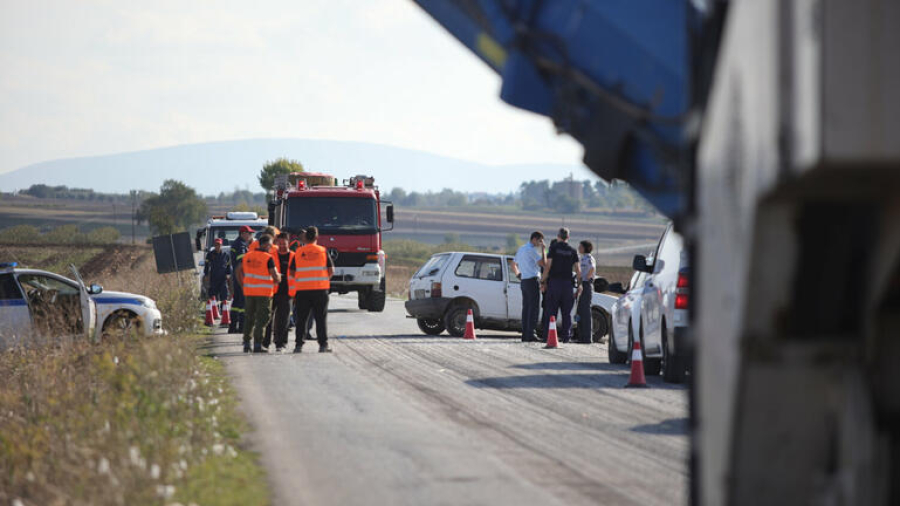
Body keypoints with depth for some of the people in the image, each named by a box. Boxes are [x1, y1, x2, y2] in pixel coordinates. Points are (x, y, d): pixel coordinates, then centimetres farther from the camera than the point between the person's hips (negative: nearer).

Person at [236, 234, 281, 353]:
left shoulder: (247, 256, 6)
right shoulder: (268, 258, -12)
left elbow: (239, 272, 14)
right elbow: (275, 276, -15)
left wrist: (243, 285, 21)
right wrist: (278, 279, 7)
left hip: (249, 292, 5)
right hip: (264, 293, -5)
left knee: (249, 319, 14)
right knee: (261, 319, 0)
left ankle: (246, 344, 15)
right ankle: (257, 345, -5)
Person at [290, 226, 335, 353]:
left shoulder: (298, 252, 1)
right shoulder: (323, 251, -2)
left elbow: (291, 272, 5)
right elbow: (331, 270, -1)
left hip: (302, 289, 1)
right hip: (320, 289, -1)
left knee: (302, 319, 6)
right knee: (320, 318, 4)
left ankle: (299, 345, 3)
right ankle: (323, 345, 1)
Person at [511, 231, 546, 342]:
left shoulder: (521, 249, 18)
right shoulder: (531, 250, -11)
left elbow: (514, 264, 27)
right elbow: (543, 263, -16)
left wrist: (518, 275, 19)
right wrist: (543, 250, -8)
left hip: (524, 282, 9)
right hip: (533, 280, -9)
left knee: (526, 308, 9)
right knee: (534, 308, -8)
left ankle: (525, 334, 8)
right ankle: (530, 335, -14)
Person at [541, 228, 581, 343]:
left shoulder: (553, 248, -1)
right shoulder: (572, 251, 6)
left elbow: (548, 266, -7)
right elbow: (578, 270, 4)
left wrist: (543, 280, 0)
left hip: (554, 282, -2)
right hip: (567, 283, 2)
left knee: (551, 311, 0)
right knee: (566, 312, 5)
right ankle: (565, 335, 1)